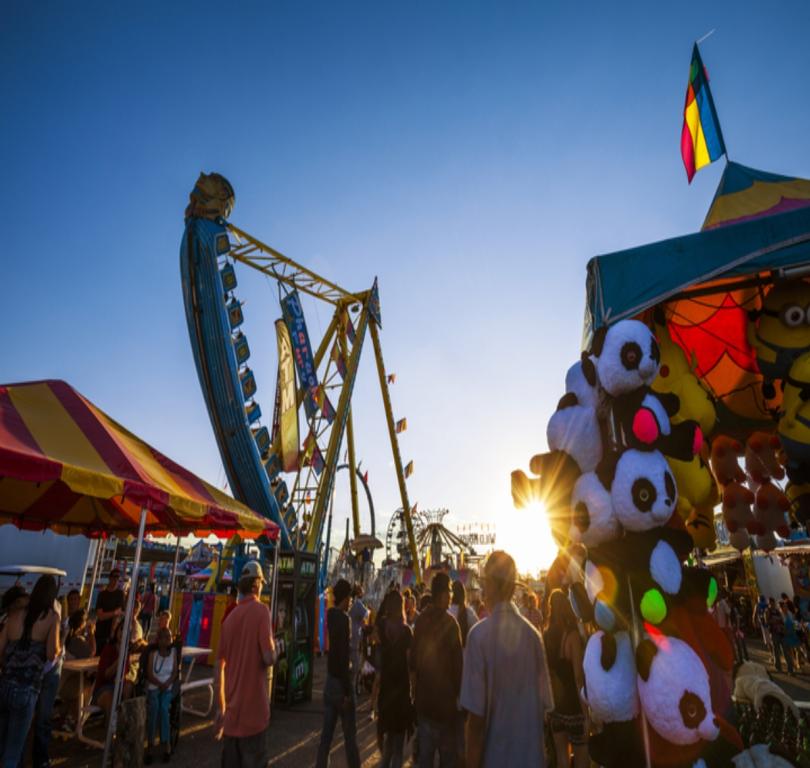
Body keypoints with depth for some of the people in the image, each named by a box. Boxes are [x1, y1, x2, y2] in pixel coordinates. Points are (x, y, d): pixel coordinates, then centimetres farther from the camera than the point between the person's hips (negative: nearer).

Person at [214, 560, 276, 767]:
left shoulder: (229, 618, 5)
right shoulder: (261, 610, -12)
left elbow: (219, 670, 10)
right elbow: (270, 658, -20)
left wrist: (220, 709, 20)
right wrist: (272, 648, 2)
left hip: (231, 713, 6)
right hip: (253, 711, -5)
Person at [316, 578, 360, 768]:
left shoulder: (331, 615, 2)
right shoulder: (343, 619, -21)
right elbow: (343, 657, -23)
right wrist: (347, 691, -18)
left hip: (330, 681, 7)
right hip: (341, 683, -7)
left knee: (326, 734, 13)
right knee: (350, 737, 6)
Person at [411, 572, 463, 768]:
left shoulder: (421, 619, -3)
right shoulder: (450, 623, -18)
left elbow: (413, 657, 6)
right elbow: (457, 662, -15)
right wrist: (459, 692, 1)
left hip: (423, 696, 5)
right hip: (445, 695, -5)